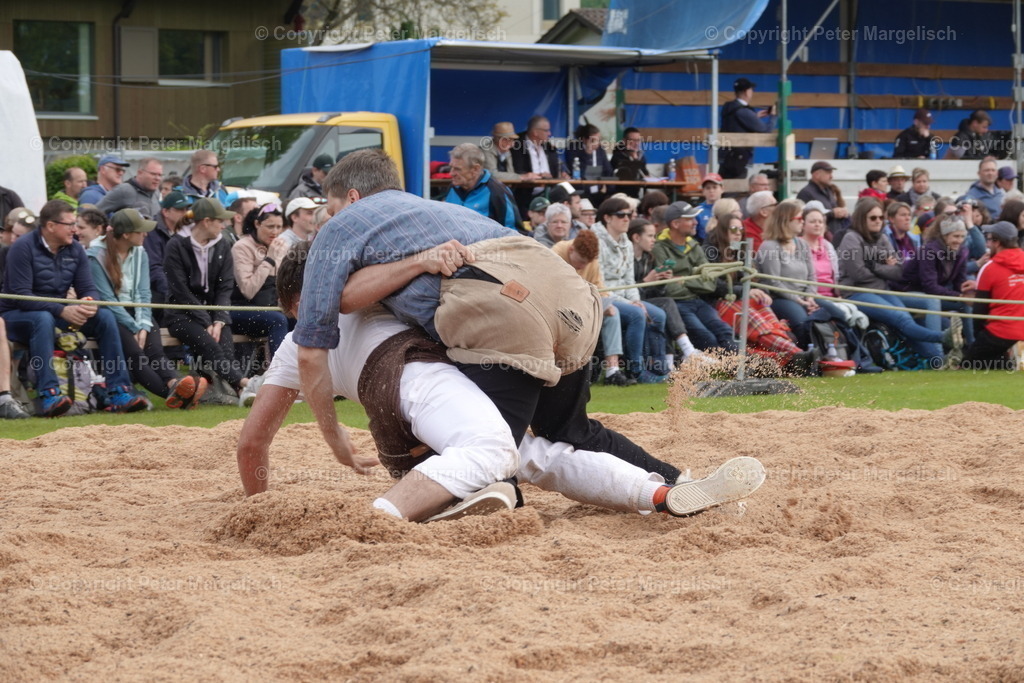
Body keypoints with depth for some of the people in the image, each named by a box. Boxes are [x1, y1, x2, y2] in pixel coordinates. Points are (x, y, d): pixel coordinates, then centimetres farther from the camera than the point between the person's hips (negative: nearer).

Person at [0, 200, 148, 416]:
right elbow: (20, 295, -23)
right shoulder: (23, 249, -16)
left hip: (58, 313, 6)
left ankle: (118, 392, -17)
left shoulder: (75, 250, 4)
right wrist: (62, 311, -32)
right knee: (43, 319, -39)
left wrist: (90, 304, -24)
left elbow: (88, 290, 3)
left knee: (105, 317, -13)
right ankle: (48, 395, -45)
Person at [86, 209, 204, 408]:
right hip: (108, 315, -5)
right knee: (134, 351, -31)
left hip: (133, 311, 5)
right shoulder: (97, 256, -8)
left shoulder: (140, 253, 11)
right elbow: (107, 299, -12)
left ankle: (174, 384, -52)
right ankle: (172, 390, -49)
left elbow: (143, 293, 4)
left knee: (153, 346, -26)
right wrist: (134, 328, -16)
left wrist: (144, 326, -12)